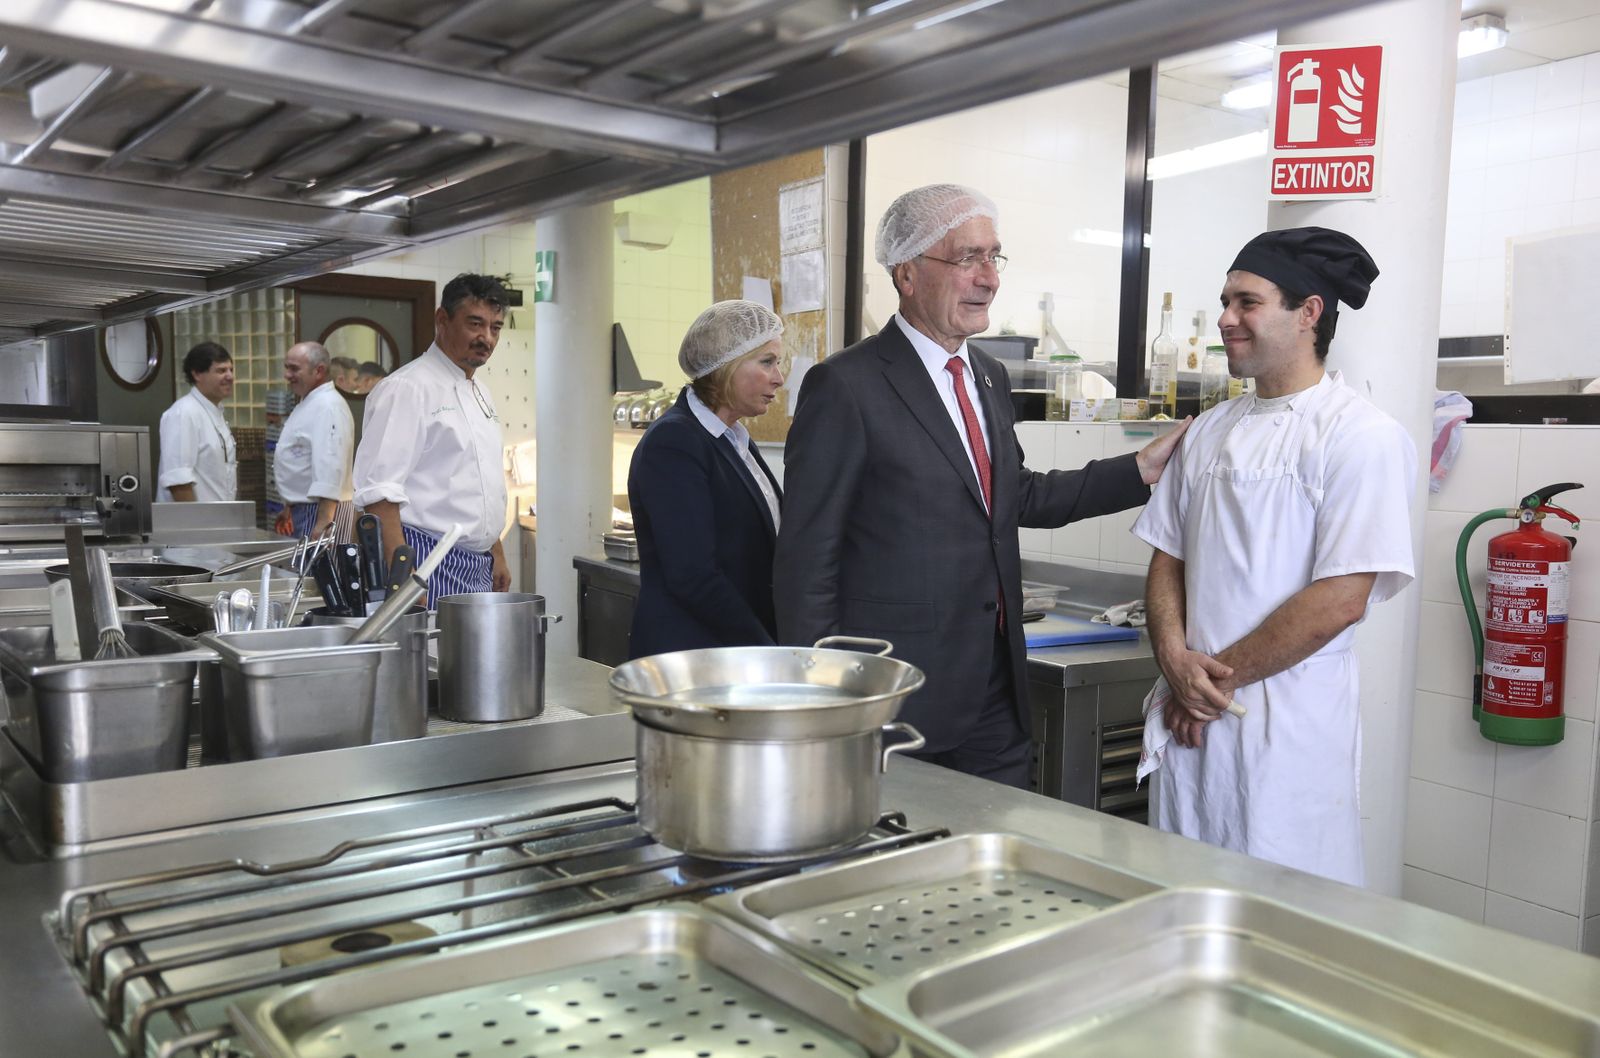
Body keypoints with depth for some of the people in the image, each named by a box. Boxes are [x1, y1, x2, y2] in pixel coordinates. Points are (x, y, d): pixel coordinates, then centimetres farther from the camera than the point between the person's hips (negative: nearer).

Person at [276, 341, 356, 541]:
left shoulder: (328, 407, -17)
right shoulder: (309, 404, 17)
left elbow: (330, 469, -25)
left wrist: (323, 523, -29)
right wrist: (290, 508, 26)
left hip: (321, 510, -10)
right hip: (304, 508, 10)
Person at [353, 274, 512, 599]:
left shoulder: (480, 395, 18)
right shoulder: (407, 388, -11)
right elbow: (379, 491, -18)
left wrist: (497, 556, 23)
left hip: (479, 570, 9)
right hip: (429, 566, -8)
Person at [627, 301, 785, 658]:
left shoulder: (735, 440, 13)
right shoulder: (672, 443, -14)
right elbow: (692, 576, -20)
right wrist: (767, 652, -17)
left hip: (741, 646, 8)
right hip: (690, 652, -8)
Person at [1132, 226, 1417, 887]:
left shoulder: (1362, 437, -9)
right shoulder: (1209, 431, 11)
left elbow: (1340, 601, -16)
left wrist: (1219, 676, -12)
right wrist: (1177, 662, -7)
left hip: (1292, 727, -6)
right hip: (1189, 717, 6)